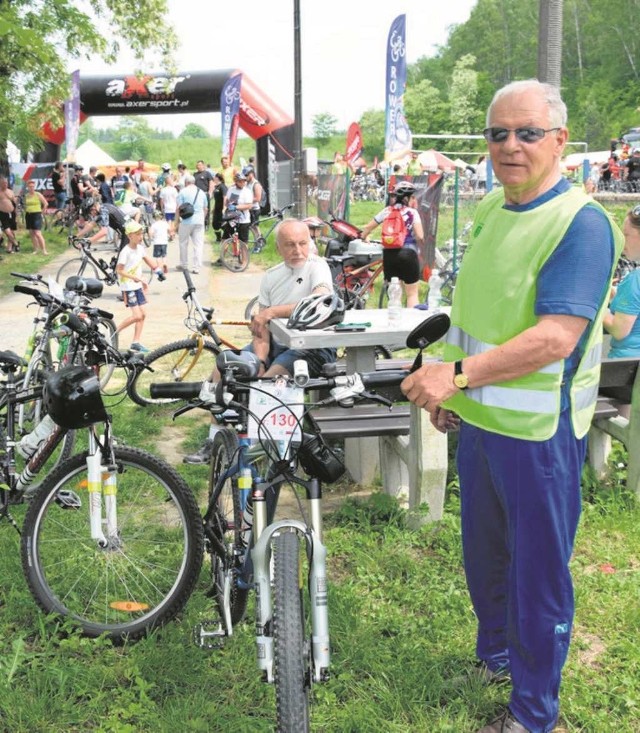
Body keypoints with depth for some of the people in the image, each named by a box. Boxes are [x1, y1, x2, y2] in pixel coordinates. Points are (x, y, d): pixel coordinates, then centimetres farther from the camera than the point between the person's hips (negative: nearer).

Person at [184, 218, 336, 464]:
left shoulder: (317, 266, -9)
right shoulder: (271, 276, 10)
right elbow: (261, 328, 5)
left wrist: (271, 312, -28)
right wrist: (259, 360, -12)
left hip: (312, 347, -7)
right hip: (277, 343, 7)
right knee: (222, 371, -4)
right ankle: (214, 443, 6)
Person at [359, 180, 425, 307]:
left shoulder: (387, 211, 7)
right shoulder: (412, 212, -4)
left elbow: (367, 228, 11)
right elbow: (420, 236, -14)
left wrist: (364, 238, 32)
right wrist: (420, 244, 7)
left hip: (389, 254, 4)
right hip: (408, 254, -4)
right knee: (412, 294, 5)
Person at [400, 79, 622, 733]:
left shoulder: (582, 223, -18)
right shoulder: (490, 210, 8)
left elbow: (556, 337, -28)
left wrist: (460, 372, -35)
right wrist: (448, 386, 15)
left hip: (539, 431, -7)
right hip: (478, 419, 8)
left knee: (538, 574, 8)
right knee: (483, 555, 23)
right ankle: (494, 657, 47)